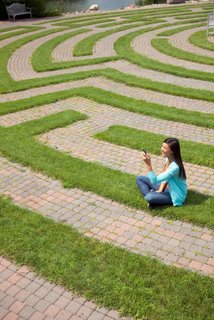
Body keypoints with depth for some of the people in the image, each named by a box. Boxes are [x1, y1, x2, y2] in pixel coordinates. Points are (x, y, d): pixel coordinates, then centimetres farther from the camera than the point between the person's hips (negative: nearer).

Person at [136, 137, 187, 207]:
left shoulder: (175, 167, -34)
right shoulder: (168, 159, -8)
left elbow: (154, 181, -34)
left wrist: (148, 164, -40)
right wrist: (160, 190, -6)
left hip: (175, 194, -9)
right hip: (167, 187, 9)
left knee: (149, 197, -35)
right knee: (139, 179, 2)